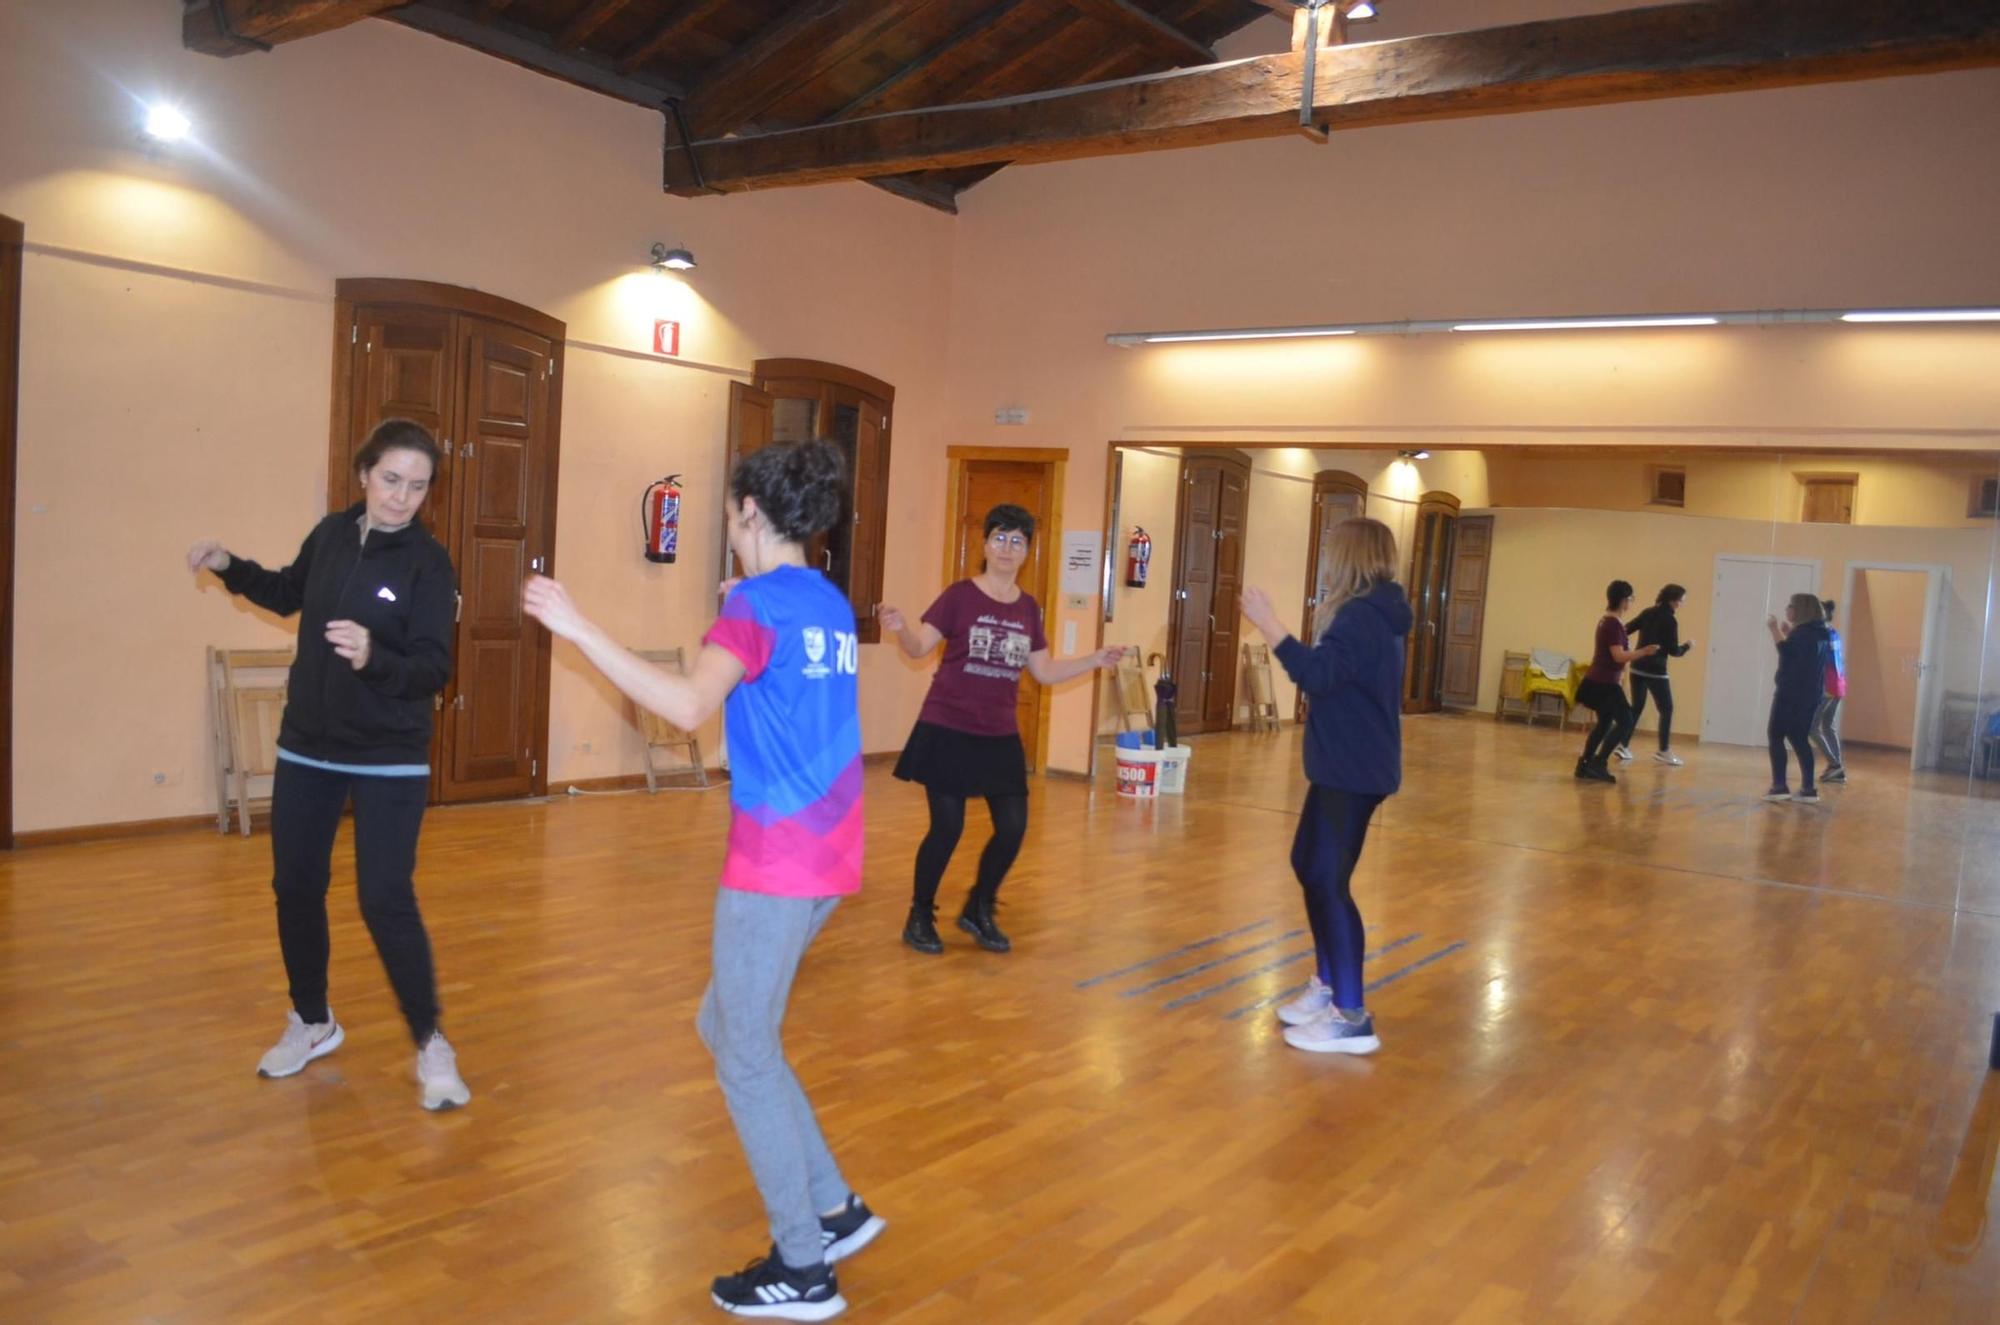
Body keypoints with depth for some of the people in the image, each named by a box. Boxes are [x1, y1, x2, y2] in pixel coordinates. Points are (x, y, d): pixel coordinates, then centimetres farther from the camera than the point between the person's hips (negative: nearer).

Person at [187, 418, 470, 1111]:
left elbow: (433, 670, -21)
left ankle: (430, 1043, 8)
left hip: (390, 760, -5)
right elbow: (290, 593, 21)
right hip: (307, 747, 6)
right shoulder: (332, 533, 0)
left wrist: (374, 656, -38)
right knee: (295, 888, 14)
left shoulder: (429, 562, -14)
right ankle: (312, 1022, 36)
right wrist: (229, 566, 9)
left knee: (386, 901, -8)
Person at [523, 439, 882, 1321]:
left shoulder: (756, 603, -12)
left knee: (745, 1057, 6)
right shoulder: (832, 607, 13)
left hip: (774, 864, -8)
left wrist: (576, 628, -24)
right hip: (825, 858, 8)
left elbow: (688, 707, -28)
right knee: (726, 1028, 21)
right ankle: (833, 1209, 25)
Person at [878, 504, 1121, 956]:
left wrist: (1095, 660, 6)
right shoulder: (960, 595, -7)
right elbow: (920, 646, -13)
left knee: (1013, 828, 4)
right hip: (947, 730, -5)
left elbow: (1044, 671, 13)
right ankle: (920, 915, 22)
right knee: (947, 828, -1)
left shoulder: (1028, 608, 8)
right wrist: (900, 628, -33)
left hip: (1000, 736, 5)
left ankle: (978, 910, 28)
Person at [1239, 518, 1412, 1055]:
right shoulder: (1375, 613, 15)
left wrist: (1268, 624, -28)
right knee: (1310, 865, 19)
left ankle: (1352, 1017, -6)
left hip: (1353, 771, -11)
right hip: (1347, 765, 11)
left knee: (1328, 881, -10)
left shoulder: (1361, 616, -18)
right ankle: (1328, 984, 30)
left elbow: (1319, 674, -31)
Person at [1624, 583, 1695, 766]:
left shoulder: (1647, 613, 5)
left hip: (1637, 668, 7)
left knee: (1637, 707, 14)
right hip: (1655, 671, -7)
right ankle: (1664, 751, 8)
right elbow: (1673, 651, -10)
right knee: (1666, 709, 6)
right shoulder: (1670, 620, -12)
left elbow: (1626, 629, 6)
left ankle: (1623, 745, 9)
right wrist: (1687, 646, 8)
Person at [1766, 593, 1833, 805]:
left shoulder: (1804, 632, -14)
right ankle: (1808, 789, 9)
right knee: (1800, 739, 12)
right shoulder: (1818, 633, 14)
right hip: (1810, 694, 9)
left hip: (1792, 693, -9)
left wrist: (1774, 628, -18)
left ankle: (1779, 787, -8)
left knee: (1776, 736, -2)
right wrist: (1788, 634, 18)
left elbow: (1785, 651, -27)